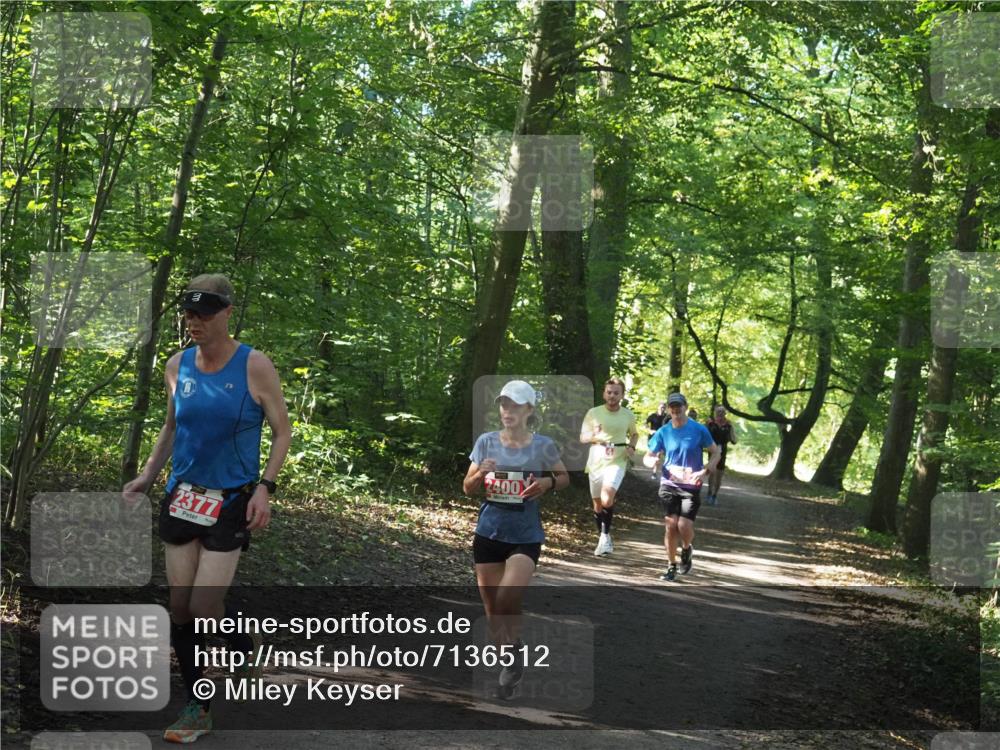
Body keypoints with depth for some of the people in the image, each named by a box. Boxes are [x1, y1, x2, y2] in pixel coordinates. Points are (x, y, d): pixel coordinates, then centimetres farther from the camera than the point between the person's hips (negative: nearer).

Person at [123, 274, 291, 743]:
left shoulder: (254, 367, -10)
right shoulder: (177, 366, 3)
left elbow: (281, 430, -4)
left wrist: (265, 487, -15)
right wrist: (147, 475, 5)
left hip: (231, 500, -4)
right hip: (183, 495, 4)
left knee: (204, 606, -12)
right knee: (179, 607, 3)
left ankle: (245, 643, 19)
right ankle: (196, 709, 16)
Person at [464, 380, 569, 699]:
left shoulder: (543, 445, -5)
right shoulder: (486, 441, -1)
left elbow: (564, 477, 10)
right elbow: (468, 488, 4)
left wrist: (547, 483, -12)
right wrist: (480, 473, -18)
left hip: (526, 537, -3)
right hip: (489, 533, 3)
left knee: (507, 601, -20)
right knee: (492, 608, 8)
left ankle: (514, 652, 7)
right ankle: (509, 664, 26)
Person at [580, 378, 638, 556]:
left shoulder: (628, 415, 3)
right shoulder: (594, 413, -1)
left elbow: (634, 434, 22)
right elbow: (582, 438, 3)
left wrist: (631, 447, 1)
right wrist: (594, 436, -18)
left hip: (617, 462, -2)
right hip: (596, 462, 2)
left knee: (607, 499, -25)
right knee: (598, 504, 10)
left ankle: (606, 535, -8)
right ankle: (603, 539, 29)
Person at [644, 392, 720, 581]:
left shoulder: (699, 430, -5)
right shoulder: (663, 432, 1)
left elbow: (716, 453, 2)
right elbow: (648, 456, 7)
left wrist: (705, 471, -14)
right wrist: (653, 462, -17)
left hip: (691, 486, -2)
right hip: (669, 485, 2)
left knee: (684, 526, -11)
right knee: (671, 526, -4)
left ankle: (687, 549, 24)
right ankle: (672, 567, 10)